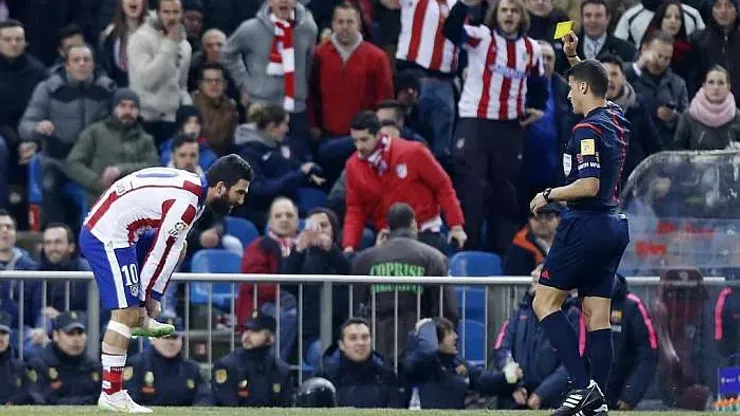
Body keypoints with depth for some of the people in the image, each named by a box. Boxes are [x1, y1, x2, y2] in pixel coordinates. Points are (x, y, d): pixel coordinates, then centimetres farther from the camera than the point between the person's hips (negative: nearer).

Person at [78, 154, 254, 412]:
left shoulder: (192, 185, 9)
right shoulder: (185, 205, -21)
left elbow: (165, 250, 14)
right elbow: (159, 256, -15)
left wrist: (151, 298, 14)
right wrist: (146, 298, -4)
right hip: (107, 238, -10)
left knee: (179, 246, 22)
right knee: (126, 314, -11)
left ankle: (143, 321, 15)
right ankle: (110, 395, -8)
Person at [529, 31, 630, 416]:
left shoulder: (588, 129, -15)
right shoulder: (616, 119, 11)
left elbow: (589, 184, -23)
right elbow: (592, 82, 35)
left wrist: (549, 195, -11)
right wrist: (573, 57, 32)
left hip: (585, 225, -9)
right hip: (613, 225, 9)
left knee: (545, 302, -2)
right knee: (597, 316, 6)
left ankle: (583, 385, -15)